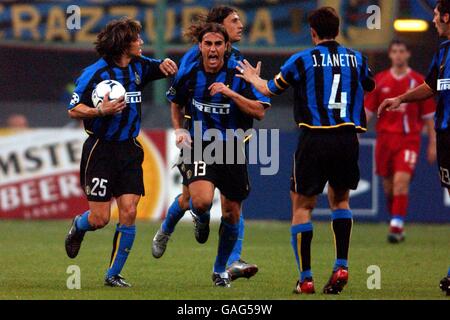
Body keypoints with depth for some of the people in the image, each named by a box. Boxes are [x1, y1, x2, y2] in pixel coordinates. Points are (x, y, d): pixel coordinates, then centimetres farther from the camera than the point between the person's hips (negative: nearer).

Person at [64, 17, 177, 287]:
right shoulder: (95, 73, -11)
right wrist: (101, 111, -28)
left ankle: (114, 274, 6)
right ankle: (78, 227, 33)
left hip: (129, 149, 5)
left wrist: (166, 64, 1)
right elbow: (74, 110, -11)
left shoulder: (138, 67, 7)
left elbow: (165, 69, 25)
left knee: (129, 213, -6)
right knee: (100, 218, -5)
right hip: (101, 150, -5)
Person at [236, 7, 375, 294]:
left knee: (302, 206, 6)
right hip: (348, 139, 3)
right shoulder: (356, 59, 8)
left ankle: (305, 278, 1)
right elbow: (370, 86, 31)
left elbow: (270, 89, 14)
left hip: (315, 139, -3)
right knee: (340, 199, 21)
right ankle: (341, 266, 6)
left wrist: (252, 78, 35)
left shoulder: (302, 60, 0)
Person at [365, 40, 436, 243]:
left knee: (401, 180, -19)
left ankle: (396, 226, -22)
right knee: (388, 186, 7)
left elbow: (428, 116, 6)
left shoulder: (418, 82, 2)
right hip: (385, 138, 3)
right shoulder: (380, 81, 7)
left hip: (409, 139, -3)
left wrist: (432, 144, 4)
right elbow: (367, 111, 10)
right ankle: (397, 224, 23)